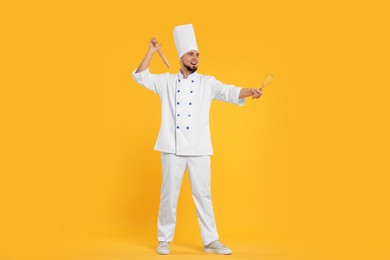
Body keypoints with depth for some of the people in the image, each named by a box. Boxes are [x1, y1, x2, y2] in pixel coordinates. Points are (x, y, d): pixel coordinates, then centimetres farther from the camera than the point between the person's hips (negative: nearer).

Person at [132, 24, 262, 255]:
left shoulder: (207, 82, 8)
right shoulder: (166, 82, 9)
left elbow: (229, 92, -6)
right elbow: (140, 76, 5)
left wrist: (249, 91, -24)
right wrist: (152, 51, -1)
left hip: (199, 149, 0)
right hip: (173, 148, 0)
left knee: (203, 195, 4)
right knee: (169, 194, 5)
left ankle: (211, 241, 13)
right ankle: (164, 240, 18)